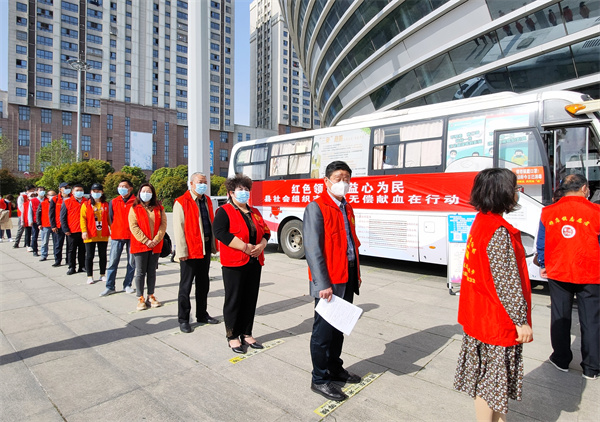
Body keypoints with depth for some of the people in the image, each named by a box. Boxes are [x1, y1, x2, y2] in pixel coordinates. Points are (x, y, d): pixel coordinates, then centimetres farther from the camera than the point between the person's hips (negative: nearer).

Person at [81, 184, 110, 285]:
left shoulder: (106, 205, 6)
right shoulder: (86, 204, 2)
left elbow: (109, 218, 7)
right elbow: (83, 218, -2)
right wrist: (84, 231, -11)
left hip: (103, 235, 1)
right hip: (90, 235, -1)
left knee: (103, 255, 9)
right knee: (89, 256, 4)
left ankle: (102, 275, 21)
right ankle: (90, 276, 15)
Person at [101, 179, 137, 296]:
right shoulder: (114, 202, 8)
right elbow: (111, 218, 15)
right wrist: (115, 230, 12)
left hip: (132, 236, -2)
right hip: (116, 236, 2)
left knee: (132, 262, 5)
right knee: (113, 262, 3)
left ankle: (127, 285, 17)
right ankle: (110, 287, 12)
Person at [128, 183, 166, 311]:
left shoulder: (159, 208, 8)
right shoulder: (135, 208, 2)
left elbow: (163, 225, 1)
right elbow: (133, 226, -7)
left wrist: (156, 240, -11)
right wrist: (145, 241, -14)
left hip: (155, 245, 2)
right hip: (140, 245, -2)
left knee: (152, 271, 10)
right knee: (140, 272, 2)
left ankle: (151, 296, 19)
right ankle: (140, 298, 11)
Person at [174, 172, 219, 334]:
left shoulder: (207, 200, 12)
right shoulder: (181, 202, -9)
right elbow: (178, 228, -13)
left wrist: (213, 245, 12)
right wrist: (182, 251, -17)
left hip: (205, 248, 7)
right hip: (190, 250, -7)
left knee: (203, 284, 16)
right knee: (186, 285, 5)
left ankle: (202, 315, 31)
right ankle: (183, 320, 17)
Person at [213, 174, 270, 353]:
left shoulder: (255, 212, 16)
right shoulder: (225, 211, -4)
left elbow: (265, 232, 14)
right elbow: (220, 233, -18)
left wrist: (261, 246, -8)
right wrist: (246, 247, -20)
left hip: (255, 263, 6)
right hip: (234, 263, -6)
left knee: (251, 300, 11)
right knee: (233, 300, 3)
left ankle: (246, 334, 25)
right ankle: (232, 336, 17)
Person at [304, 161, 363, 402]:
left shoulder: (347, 208, 12)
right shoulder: (317, 207, -13)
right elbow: (312, 249, -18)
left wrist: (356, 274, 15)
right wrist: (323, 284, -21)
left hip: (348, 279, 8)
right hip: (328, 281, -8)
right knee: (324, 329, 5)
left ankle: (335, 368, 38)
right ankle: (319, 379, 22)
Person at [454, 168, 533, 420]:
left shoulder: (481, 222, 6)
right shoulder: (499, 231, -22)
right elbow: (506, 281, -22)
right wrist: (521, 321, -14)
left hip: (480, 313, 9)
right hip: (497, 320, -9)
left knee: (490, 376, 22)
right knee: (490, 380, 6)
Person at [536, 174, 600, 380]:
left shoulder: (548, 213, -4)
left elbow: (541, 243, 3)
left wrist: (543, 266, 15)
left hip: (557, 273, 2)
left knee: (560, 317, 14)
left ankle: (561, 360, 26)